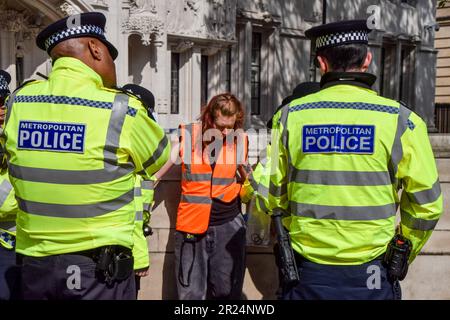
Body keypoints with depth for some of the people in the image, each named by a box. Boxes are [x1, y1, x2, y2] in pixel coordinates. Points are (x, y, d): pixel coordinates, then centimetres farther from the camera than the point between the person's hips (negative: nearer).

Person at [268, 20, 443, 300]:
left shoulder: (289, 117, -6)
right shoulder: (400, 120, -9)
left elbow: (270, 197, -1)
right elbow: (426, 205, -4)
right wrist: (401, 258, 12)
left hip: (307, 275, 1)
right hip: (371, 277, 0)